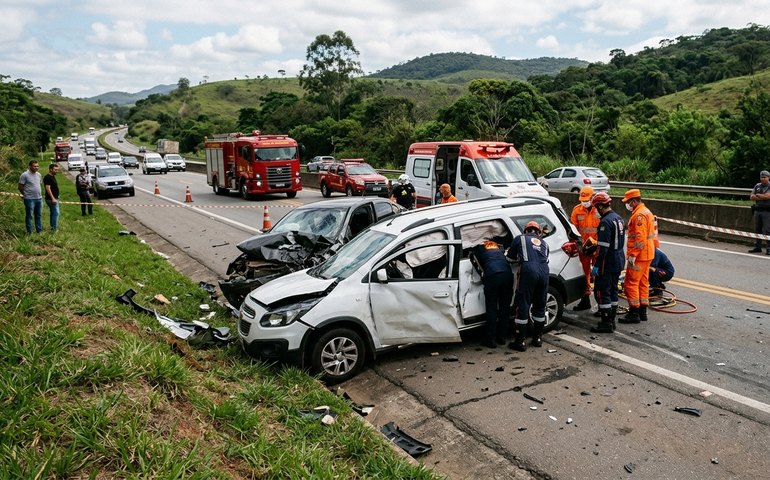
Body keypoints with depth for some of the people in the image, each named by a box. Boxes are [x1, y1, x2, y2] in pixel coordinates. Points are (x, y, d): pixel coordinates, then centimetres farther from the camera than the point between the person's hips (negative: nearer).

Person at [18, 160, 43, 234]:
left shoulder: (38, 174, 9)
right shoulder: (25, 175, -12)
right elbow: (20, 187, -8)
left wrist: (39, 194, 13)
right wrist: (25, 194, 2)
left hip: (39, 198, 7)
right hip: (30, 199, -7)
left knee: (39, 215, 13)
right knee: (29, 216, 1)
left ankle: (39, 230, 22)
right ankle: (29, 232, 8)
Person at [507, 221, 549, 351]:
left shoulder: (520, 238, 18)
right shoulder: (544, 243, 28)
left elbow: (510, 258, 20)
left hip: (528, 270, -4)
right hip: (544, 271, 4)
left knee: (522, 306, 0)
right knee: (540, 306, 17)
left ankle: (519, 342, 2)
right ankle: (537, 338, 26)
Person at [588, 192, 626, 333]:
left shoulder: (605, 222, -20)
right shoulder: (618, 218, 12)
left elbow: (603, 247, -23)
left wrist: (596, 265, -19)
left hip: (608, 263, -10)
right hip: (619, 261, 10)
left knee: (602, 292, -3)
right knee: (613, 290, 16)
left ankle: (606, 323, -1)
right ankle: (611, 320, 24)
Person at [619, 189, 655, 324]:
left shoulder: (639, 215, -18)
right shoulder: (646, 212, 16)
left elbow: (640, 238, -25)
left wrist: (633, 255, -24)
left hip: (638, 256, -11)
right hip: (647, 255, 11)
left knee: (630, 283, -6)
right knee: (643, 282, 14)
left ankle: (634, 313, -4)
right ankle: (642, 311, 21)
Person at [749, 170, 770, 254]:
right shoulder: (757, 186, 12)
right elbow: (752, 197, 4)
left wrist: (757, 195, -4)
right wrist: (762, 197, -9)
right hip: (757, 210, 6)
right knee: (757, 229, 9)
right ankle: (757, 247, 16)